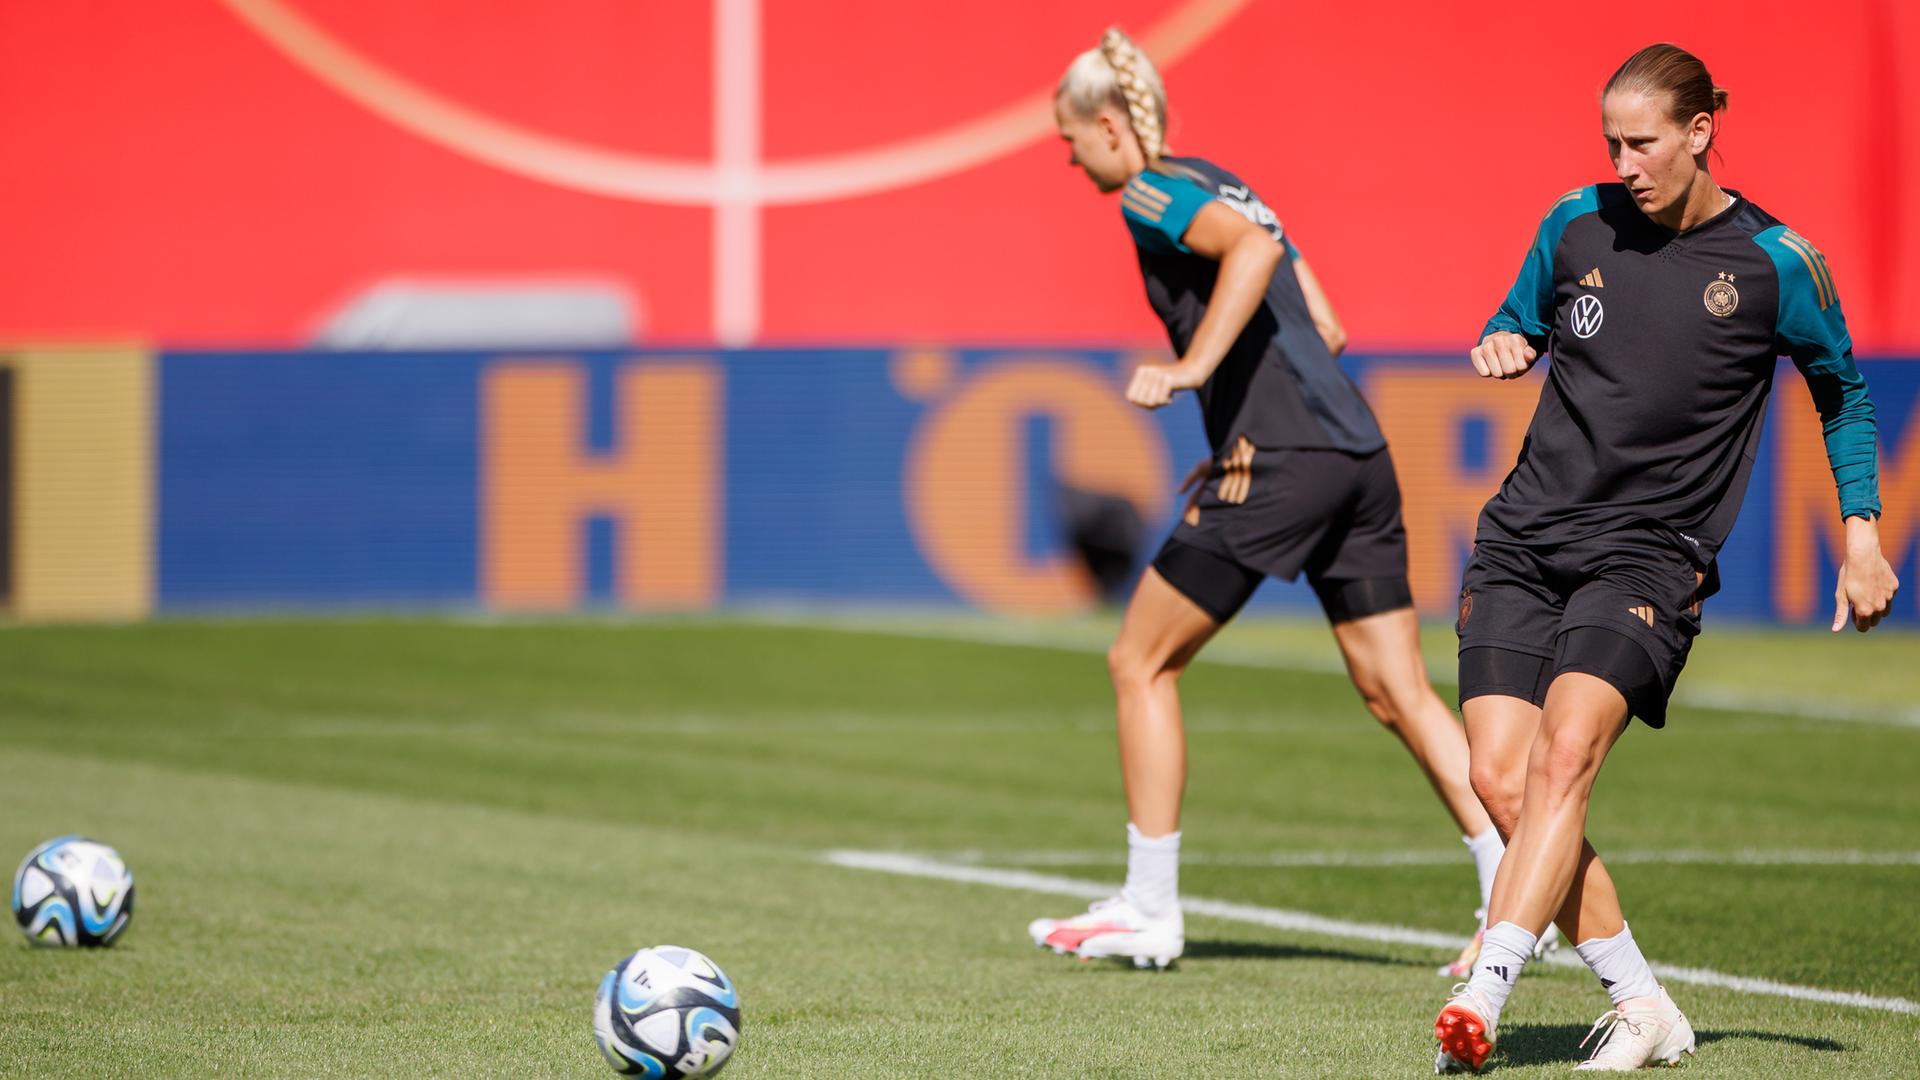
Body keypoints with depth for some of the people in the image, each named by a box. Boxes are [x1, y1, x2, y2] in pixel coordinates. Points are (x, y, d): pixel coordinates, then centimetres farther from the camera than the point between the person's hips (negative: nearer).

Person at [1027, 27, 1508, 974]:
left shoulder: (1152, 195, -4)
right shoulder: (1219, 186, 23)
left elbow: (1251, 247, -25)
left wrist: (1190, 370, -27)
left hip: (1280, 467, -9)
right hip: (1357, 453, 9)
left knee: (1139, 663, 5)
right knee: (1399, 692, 9)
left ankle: (1148, 911, 9)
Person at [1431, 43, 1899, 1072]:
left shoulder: (1775, 262, -2)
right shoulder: (1576, 222, 6)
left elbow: (1842, 393, 13)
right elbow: (1517, 323, 23)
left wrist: (1862, 538, 7)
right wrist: (1503, 345, -2)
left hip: (1650, 554, -4)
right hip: (1524, 538, 4)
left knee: (1564, 755, -25)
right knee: (1500, 778, -9)